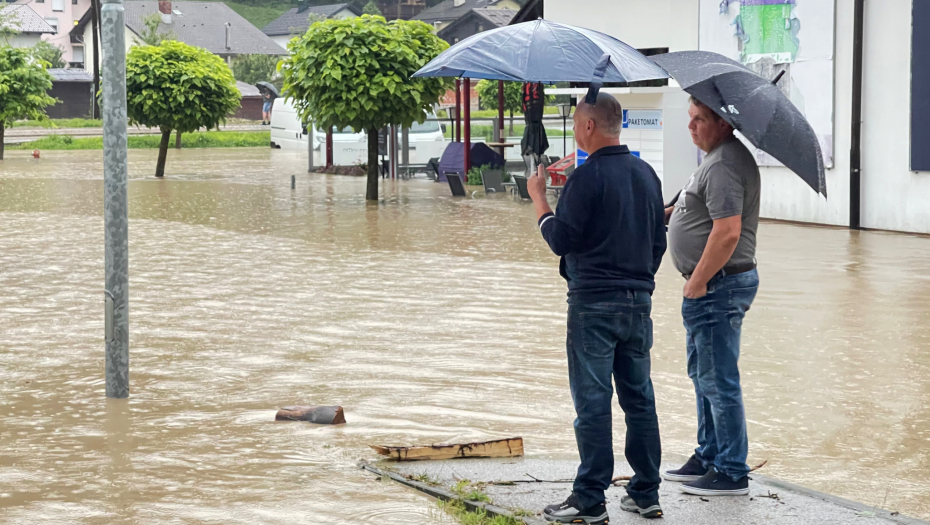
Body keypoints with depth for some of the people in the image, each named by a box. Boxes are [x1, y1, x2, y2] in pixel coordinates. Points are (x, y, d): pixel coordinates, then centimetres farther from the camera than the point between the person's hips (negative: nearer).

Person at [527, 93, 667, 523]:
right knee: (639, 396, 12)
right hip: (639, 301, 7)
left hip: (594, 302, -7)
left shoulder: (587, 177, -14)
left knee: (592, 401, -4)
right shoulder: (646, 174, 10)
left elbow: (560, 240, -12)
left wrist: (538, 197, 1)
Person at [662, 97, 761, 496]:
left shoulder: (724, 166, -20)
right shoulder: (722, 157, 15)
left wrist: (697, 282, -20)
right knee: (703, 374, 20)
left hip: (719, 285, -12)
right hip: (715, 285, 12)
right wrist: (670, 212, 13)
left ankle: (731, 473, 0)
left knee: (718, 380, -6)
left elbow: (727, 232, -27)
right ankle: (708, 457, 31)